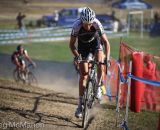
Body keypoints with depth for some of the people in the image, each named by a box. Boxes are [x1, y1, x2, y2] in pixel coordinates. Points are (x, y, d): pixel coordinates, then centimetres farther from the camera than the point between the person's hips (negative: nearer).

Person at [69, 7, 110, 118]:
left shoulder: (97, 24, -34)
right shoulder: (77, 26, -33)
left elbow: (106, 42, -26)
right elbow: (72, 44, -21)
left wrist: (107, 58, -38)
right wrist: (77, 56, -37)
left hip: (95, 42, 0)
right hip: (83, 45, 0)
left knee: (100, 61, -29)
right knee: (83, 75, -6)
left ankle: (98, 87, -5)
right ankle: (80, 104, -1)